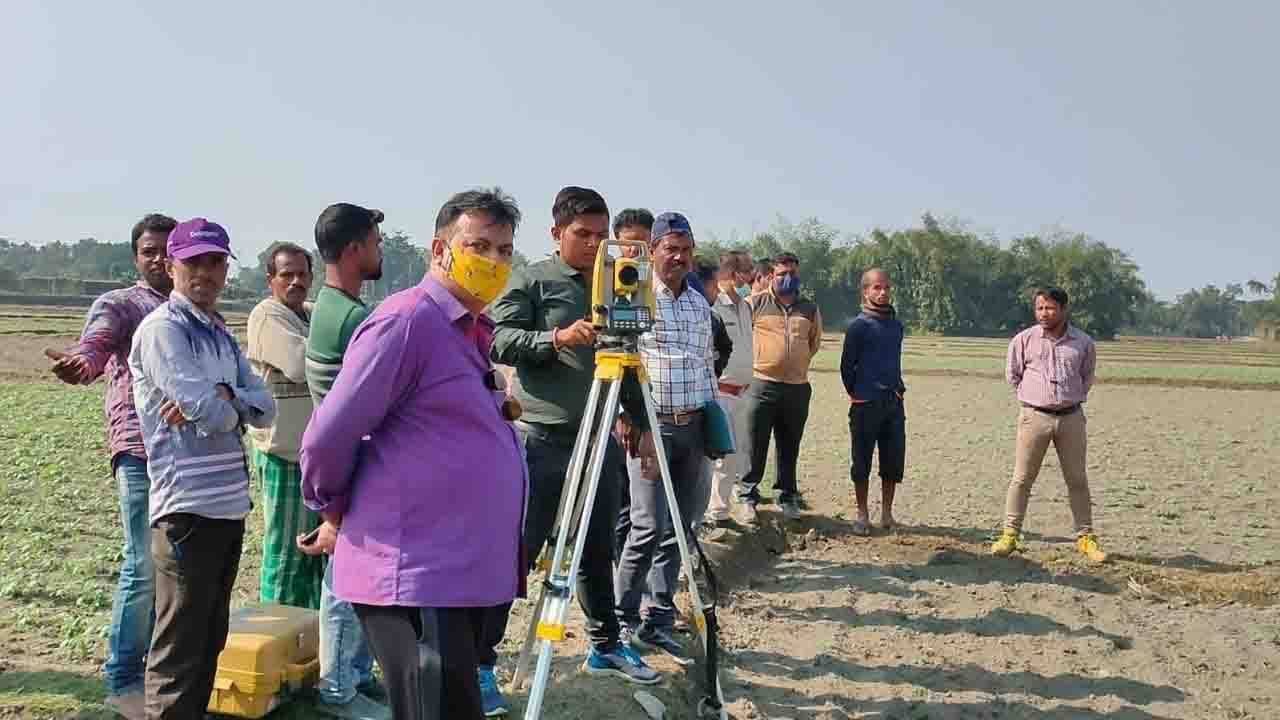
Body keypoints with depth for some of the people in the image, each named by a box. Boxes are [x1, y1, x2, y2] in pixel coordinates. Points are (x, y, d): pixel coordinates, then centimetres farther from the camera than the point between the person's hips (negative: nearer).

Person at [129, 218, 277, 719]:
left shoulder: (220, 334, 14)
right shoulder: (162, 329, -10)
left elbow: (265, 409, 5)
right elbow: (212, 415, -20)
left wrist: (222, 396, -14)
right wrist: (232, 403, 2)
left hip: (230, 506, 8)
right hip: (189, 508, -8)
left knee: (210, 640, 17)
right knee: (179, 649, -1)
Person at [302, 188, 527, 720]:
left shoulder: (472, 332, 16)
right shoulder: (406, 321, -14)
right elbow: (327, 438, -14)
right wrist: (333, 507, -1)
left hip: (464, 574, 10)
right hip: (415, 577, -9)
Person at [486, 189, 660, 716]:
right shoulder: (530, 281, -2)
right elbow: (497, 340, -15)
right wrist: (556, 338, -27)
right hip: (541, 438, -5)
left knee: (598, 549, 15)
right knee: (515, 551, -3)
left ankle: (605, 646, 30)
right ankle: (480, 662, 5)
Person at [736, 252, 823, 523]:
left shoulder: (810, 309, 12)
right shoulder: (755, 303, 0)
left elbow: (815, 343, 26)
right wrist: (758, 360, 10)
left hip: (798, 386, 3)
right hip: (762, 384, -3)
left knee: (790, 448, 12)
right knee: (755, 446, -2)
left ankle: (788, 497, 23)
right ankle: (747, 497, 7)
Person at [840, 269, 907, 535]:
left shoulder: (897, 326, 11)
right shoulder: (858, 326, -6)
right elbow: (846, 365, -2)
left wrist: (897, 388, 14)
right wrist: (855, 394, 3)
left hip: (894, 403, 5)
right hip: (866, 404, -5)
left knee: (893, 461, 7)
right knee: (862, 461, 2)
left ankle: (887, 514, 19)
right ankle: (862, 516, 13)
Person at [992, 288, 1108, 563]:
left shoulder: (1083, 342, 3)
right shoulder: (1024, 340, -2)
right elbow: (1013, 374, 11)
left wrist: (1072, 398, 11)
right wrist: (1034, 395, 10)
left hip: (1071, 417, 1)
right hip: (1035, 416, -1)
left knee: (1077, 479, 8)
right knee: (1022, 478, 0)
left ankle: (1085, 537, 17)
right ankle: (1010, 535, 7)